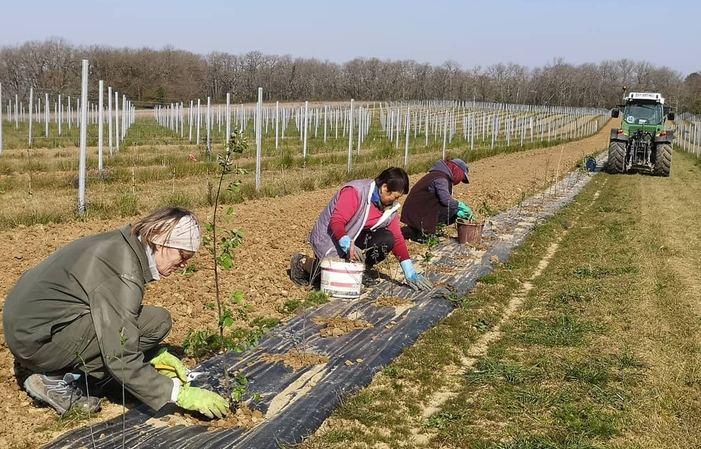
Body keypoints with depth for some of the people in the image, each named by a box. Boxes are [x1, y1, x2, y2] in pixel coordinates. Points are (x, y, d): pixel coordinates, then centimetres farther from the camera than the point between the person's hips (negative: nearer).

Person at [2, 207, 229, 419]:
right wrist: (181, 394, -20)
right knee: (156, 322, -16)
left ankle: (61, 368, 9)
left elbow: (119, 323, 17)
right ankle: (56, 380, -8)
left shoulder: (122, 244, 4)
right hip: (36, 338, -9)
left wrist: (155, 354, 8)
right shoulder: (122, 274, -24)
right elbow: (121, 361, -25)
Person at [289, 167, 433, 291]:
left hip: (353, 237, 6)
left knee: (387, 239, -17)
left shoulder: (389, 207, -2)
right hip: (329, 238, -6)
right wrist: (348, 246, -45)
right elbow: (336, 222, -29)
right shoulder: (355, 192, -24)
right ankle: (303, 263, 4)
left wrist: (410, 274, -7)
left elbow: (397, 239, -1)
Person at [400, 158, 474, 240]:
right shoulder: (441, 178, -15)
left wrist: (461, 213, 8)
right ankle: (425, 232, -9)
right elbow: (446, 199, -29)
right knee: (451, 209, -17)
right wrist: (461, 206, -16)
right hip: (417, 213, -10)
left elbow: (444, 199, 18)